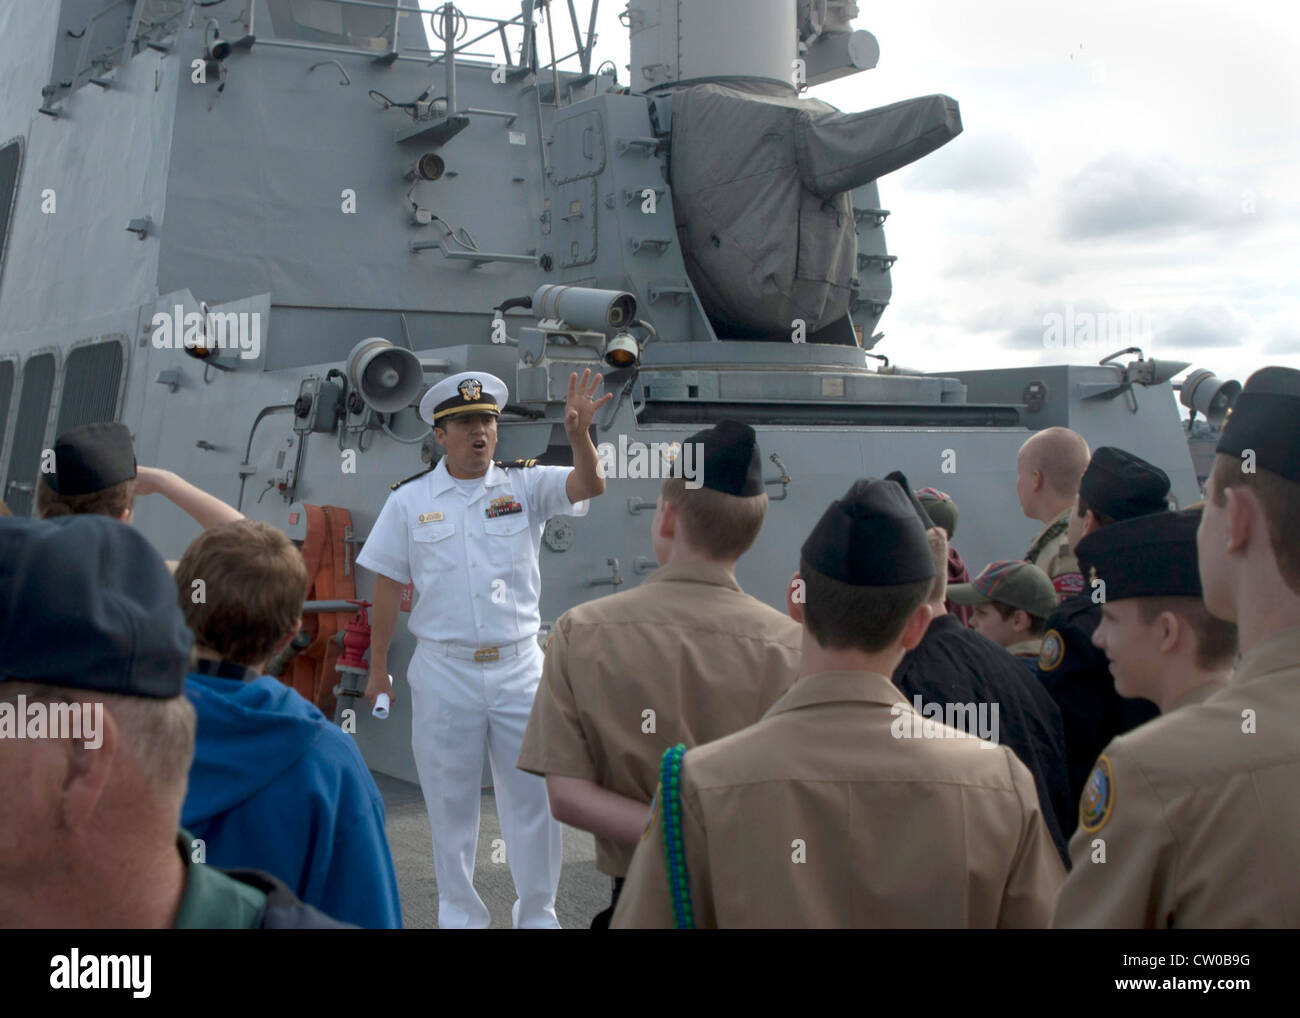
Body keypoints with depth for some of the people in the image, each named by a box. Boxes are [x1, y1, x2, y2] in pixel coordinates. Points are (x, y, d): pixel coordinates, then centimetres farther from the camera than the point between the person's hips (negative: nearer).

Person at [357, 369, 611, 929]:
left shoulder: (526, 484, 1)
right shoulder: (408, 500, 1)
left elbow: (589, 485, -16)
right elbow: (388, 587, 4)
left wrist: (578, 435, -35)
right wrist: (378, 669, 5)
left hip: (519, 667, 0)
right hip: (444, 670, 0)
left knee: (534, 794, 7)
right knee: (451, 802, 10)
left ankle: (537, 913, 24)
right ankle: (460, 914, 27)